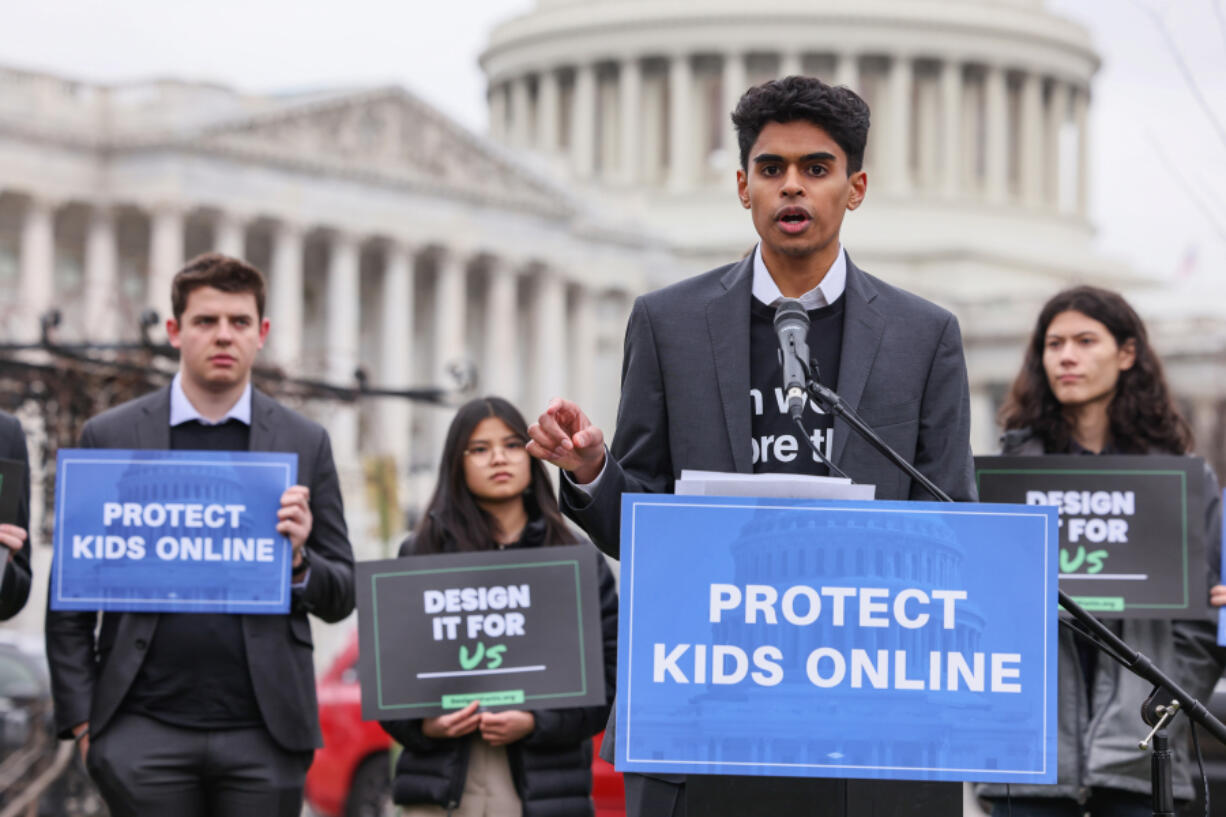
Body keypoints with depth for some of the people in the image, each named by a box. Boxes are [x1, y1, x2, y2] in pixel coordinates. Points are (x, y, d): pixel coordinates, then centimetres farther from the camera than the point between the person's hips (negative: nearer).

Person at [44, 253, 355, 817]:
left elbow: (340, 597, 11)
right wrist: (81, 721, -1)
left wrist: (298, 562, -10)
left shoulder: (305, 444, 9)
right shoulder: (111, 436, 6)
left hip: (264, 732, 1)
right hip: (145, 729, -1)